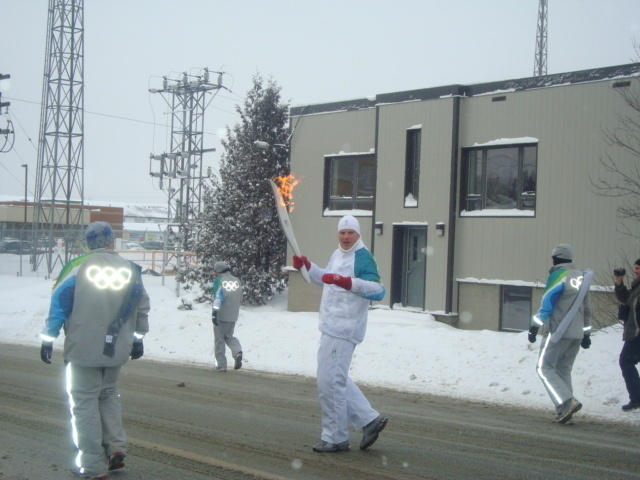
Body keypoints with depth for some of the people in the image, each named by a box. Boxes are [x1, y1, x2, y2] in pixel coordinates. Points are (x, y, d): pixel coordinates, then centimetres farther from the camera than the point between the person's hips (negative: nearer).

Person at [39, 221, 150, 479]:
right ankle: (116, 447, 11)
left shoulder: (77, 266, -6)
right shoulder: (130, 268, 4)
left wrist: (48, 339, 3)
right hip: (117, 350, 4)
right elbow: (142, 306, 11)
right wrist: (137, 339, 23)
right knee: (108, 394, 23)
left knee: (84, 401, 4)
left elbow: (59, 303, -5)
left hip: (83, 348, -4)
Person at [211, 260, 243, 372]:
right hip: (233, 316, 5)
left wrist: (215, 311, -24)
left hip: (220, 315, -5)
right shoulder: (237, 280, 10)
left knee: (219, 339, 5)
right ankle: (238, 352, -8)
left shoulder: (219, 280, -7)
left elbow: (218, 296, -19)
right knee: (229, 336, 20)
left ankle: (221, 365, 4)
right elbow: (240, 299, 17)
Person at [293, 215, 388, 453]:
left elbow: (378, 290, -28)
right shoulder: (337, 255, 15)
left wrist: (349, 282, -39)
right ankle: (370, 420, 22)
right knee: (336, 378, 17)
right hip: (332, 326, 10)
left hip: (343, 329, -10)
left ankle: (335, 438, 5)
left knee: (330, 381, -7)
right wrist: (307, 266, 20)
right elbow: (326, 279, 34)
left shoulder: (363, 258, -14)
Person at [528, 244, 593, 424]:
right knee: (564, 370, 13)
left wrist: (534, 327, -10)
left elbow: (547, 303, -13)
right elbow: (587, 309, 19)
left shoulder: (559, 275, -9)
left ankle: (567, 402, -19)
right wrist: (586, 332, 25)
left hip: (558, 332, -7)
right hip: (577, 333, 7)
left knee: (545, 368, -2)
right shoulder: (582, 276, 14)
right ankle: (564, 412, 7)